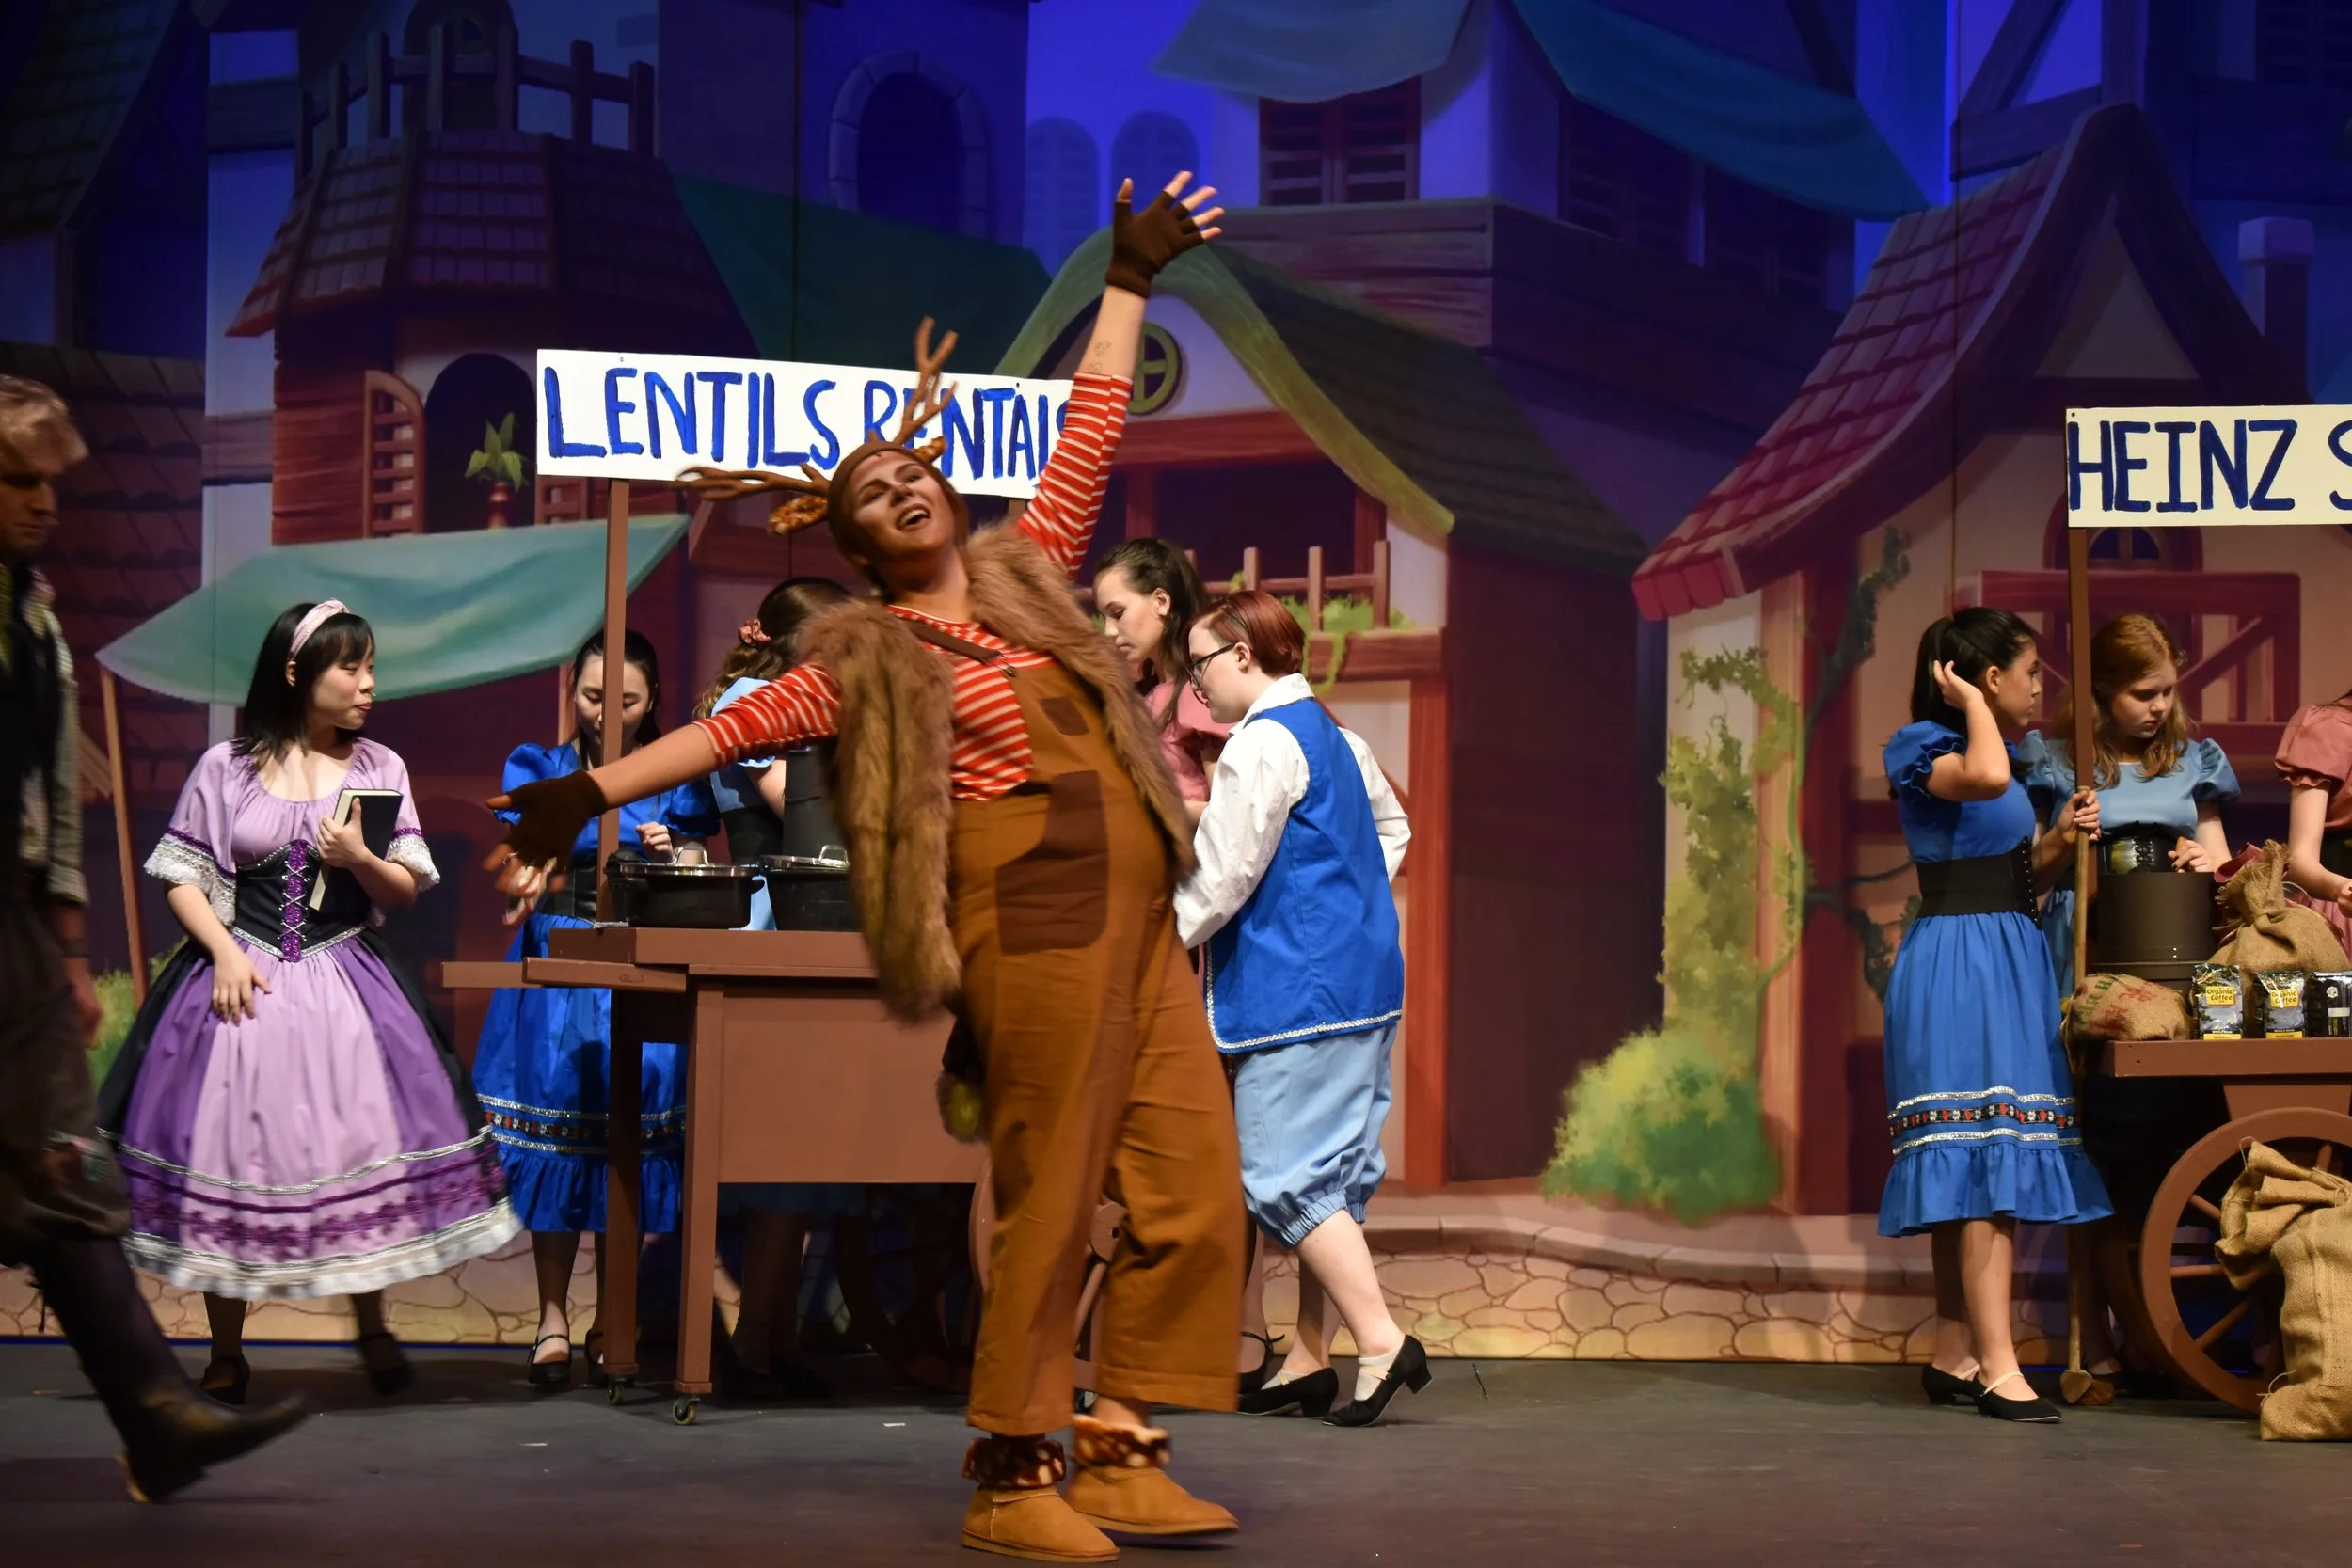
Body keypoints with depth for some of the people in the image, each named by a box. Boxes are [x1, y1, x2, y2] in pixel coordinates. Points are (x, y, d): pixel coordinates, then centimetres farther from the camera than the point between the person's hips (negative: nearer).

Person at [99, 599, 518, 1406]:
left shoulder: (380, 767, 7)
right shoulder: (226, 767, 2)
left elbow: (405, 890, 6)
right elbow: (183, 878, 3)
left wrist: (360, 860, -13)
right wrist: (223, 952, -12)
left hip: (344, 979, 2)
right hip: (242, 978, -1)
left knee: (364, 1146, -3)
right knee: (226, 1151, -3)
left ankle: (372, 1328, 16)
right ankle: (226, 1351, 8)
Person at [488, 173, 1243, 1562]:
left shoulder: (1027, 572, 18)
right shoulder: (867, 658, 5)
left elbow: (1089, 434, 22)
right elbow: (728, 729, 2)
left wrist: (1130, 283, 24)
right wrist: (585, 795, -4)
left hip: (1139, 918, 6)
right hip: (1035, 916, -6)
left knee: (1193, 1182, 0)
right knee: (1052, 1198, -9)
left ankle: (1119, 1450, 6)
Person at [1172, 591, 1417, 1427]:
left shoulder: (1261, 745, -13)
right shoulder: (1334, 737, 17)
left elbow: (1219, 879, -14)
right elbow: (1391, 829, 32)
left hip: (1298, 991, -10)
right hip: (1365, 979, 10)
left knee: (1284, 1172, -8)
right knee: (1328, 1171, 10)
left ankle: (1381, 1340, -14)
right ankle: (1308, 1361, 14)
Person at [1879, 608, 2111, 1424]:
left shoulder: (2006, 754, 19)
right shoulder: (1924, 747, -7)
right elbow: (1985, 778, -30)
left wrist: (2059, 838, 9)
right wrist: (1971, 708, -14)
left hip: (2007, 964, 9)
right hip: (1959, 965, -9)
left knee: (1967, 1173, 9)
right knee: (1986, 1161, -14)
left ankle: (1953, 1358, 12)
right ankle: (1997, 1368, -17)